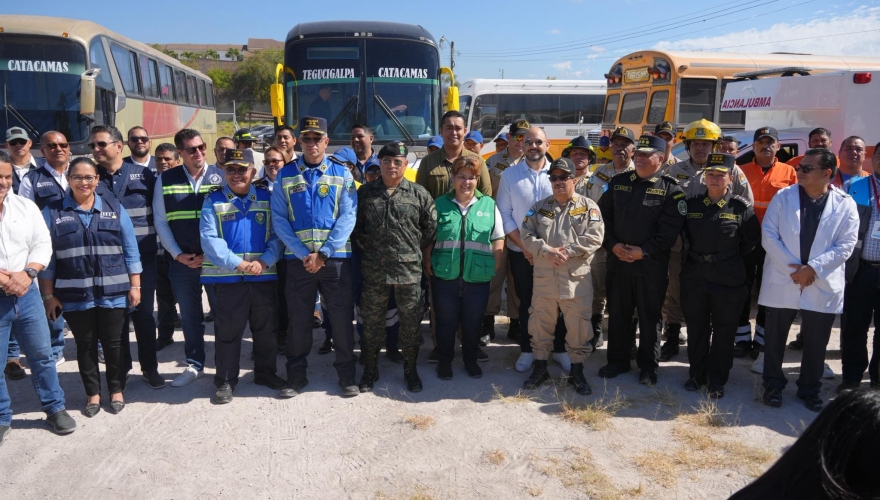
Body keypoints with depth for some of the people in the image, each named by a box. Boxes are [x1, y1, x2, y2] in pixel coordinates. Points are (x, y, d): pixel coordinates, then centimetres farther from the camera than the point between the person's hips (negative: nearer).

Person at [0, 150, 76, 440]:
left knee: (42, 355, 11)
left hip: (27, 294, 3)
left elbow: (43, 244, 2)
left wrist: (27, 274, -15)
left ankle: (55, 408, 26)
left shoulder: (26, 207, 3)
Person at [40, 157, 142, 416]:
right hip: (74, 295, 0)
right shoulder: (52, 212, 2)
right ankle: (92, 393, 26)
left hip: (113, 292, 0)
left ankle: (117, 390, 26)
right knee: (85, 345, 11)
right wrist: (48, 294, 0)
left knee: (114, 343, 9)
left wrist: (135, 286, 1)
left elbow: (130, 251, 5)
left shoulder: (115, 209, 4)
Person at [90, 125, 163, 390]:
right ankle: (120, 368, 24)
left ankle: (150, 367, 20)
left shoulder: (144, 175, 1)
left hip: (142, 258, -1)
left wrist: (157, 242, -4)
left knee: (143, 313, 6)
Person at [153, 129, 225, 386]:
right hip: (182, 261, 2)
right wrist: (178, 254, -3)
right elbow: (160, 221, 5)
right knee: (189, 315, 12)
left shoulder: (221, 176, -2)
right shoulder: (165, 180, 4)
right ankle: (194, 364, 26)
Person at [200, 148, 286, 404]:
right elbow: (210, 239, -9)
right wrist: (239, 264, -17)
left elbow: (277, 235, 1)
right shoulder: (213, 200, 2)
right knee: (228, 331, 5)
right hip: (227, 277, -2)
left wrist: (264, 261, -15)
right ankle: (225, 381, 18)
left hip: (264, 275, 2)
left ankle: (266, 373, 29)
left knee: (266, 328, 12)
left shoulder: (267, 198, 7)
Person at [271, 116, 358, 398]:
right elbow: (279, 219, -1)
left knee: (342, 317, 5)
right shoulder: (285, 175, 5)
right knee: (298, 319, 9)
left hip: (336, 257, -1)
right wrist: (304, 254, -12)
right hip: (298, 258, 1)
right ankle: (296, 376, 23)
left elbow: (347, 218, -5)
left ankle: (347, 375, 19)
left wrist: (323, 253, -14)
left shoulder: (342, 174, 2)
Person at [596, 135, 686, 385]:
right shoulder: (618, 182, 8)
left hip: (652, 264, -3)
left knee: (650, 317, 7)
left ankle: (647, 365, 22)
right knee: (618, 313, 12)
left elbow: (670, 229, -11)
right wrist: (612, 244, -7)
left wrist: (644, 251, -16)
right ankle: (617, 361, 26)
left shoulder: (671, 189, -4)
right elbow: (603, 215, 7)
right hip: (618, 260, 4)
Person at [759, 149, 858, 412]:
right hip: (783, 281, 0)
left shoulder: (845, 204, -2)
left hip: (823, 286, 0)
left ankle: (810, 389, 28)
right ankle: (773, 385, 24)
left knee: (816, 343, 11)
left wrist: (813, 268, -17)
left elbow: (845, 245, -6)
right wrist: (793, 268, -14)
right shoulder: (783, 197, -1)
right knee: (775, 339, 9)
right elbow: (769, 235, -6)